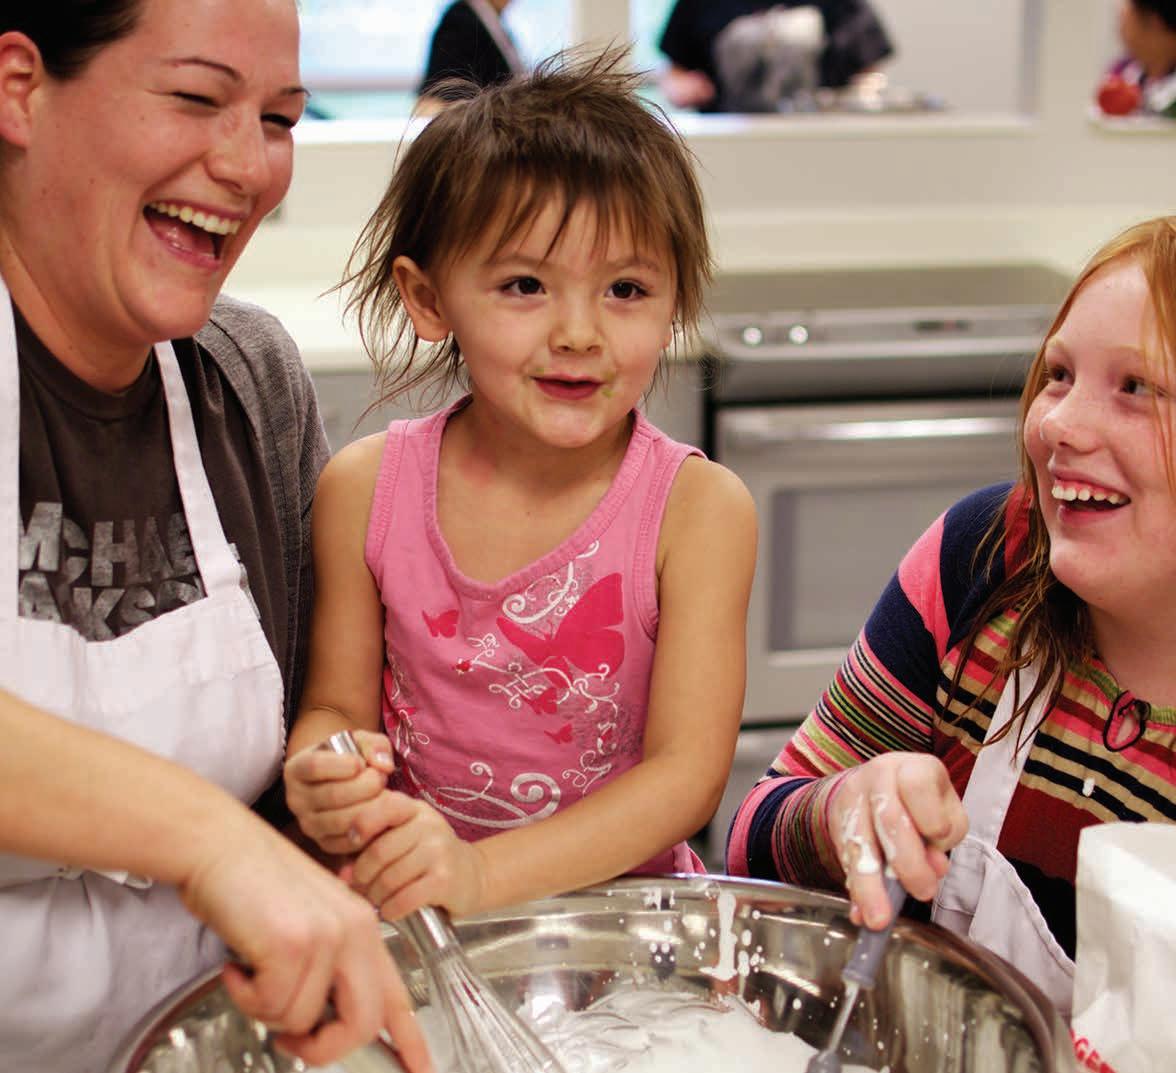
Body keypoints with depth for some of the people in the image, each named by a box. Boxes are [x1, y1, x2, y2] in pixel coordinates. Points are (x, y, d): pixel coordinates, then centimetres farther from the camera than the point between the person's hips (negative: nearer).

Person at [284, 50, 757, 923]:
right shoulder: (365, 490, -3)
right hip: (409, 904, -1)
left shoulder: (698, 508, -9)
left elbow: (689, 771, -14)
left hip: (619, 904, 1)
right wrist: (320, 786, -17)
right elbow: (337, 704, 6)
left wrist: (484, 873, -26)